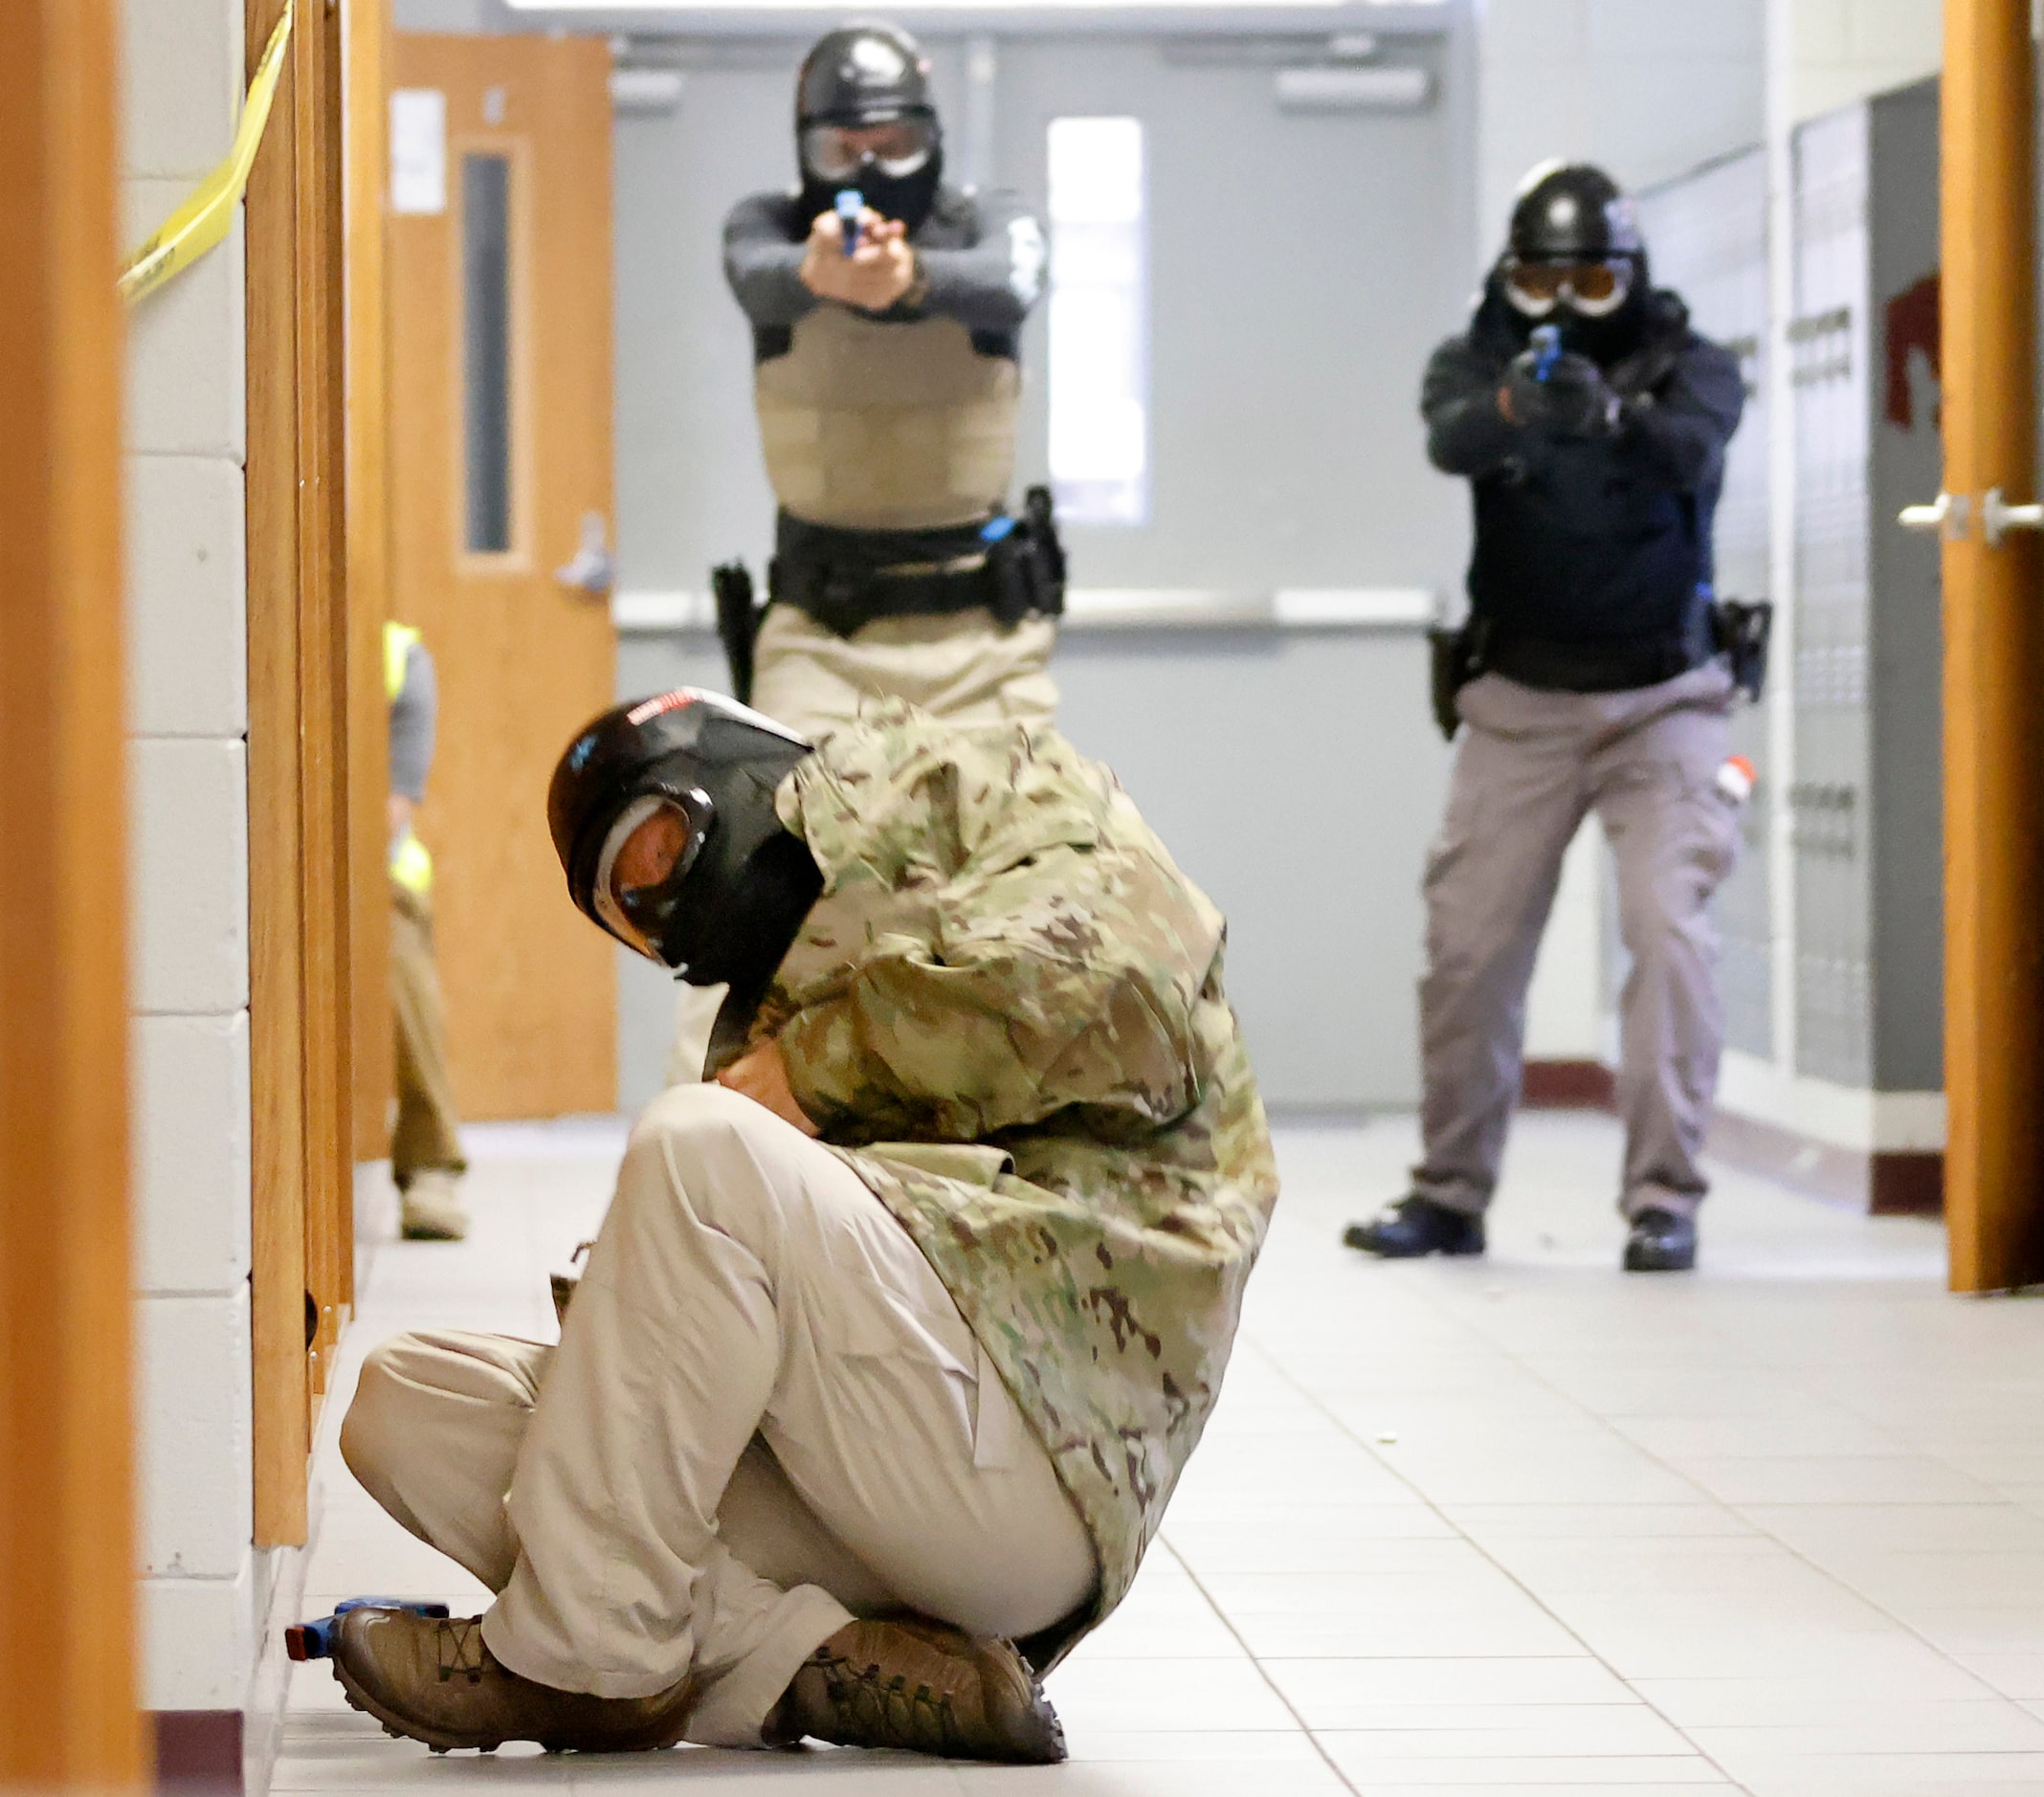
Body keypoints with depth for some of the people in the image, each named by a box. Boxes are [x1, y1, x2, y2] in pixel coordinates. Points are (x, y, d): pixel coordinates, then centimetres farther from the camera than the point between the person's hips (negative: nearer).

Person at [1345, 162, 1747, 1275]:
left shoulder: (1689, 365, -2)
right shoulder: (1478, 362, 1)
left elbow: (1690, 452, -24)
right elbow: (1448, 441, -22)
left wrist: (1609, 415, -46)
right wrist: (1511, 407, -45)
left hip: (1661, 701, -1)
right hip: (1519, 705, 2)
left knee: (1670, 930, -14)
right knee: (1469, 943, 1)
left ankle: (1664, 1200, -10)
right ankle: (1449, 1195, 14)